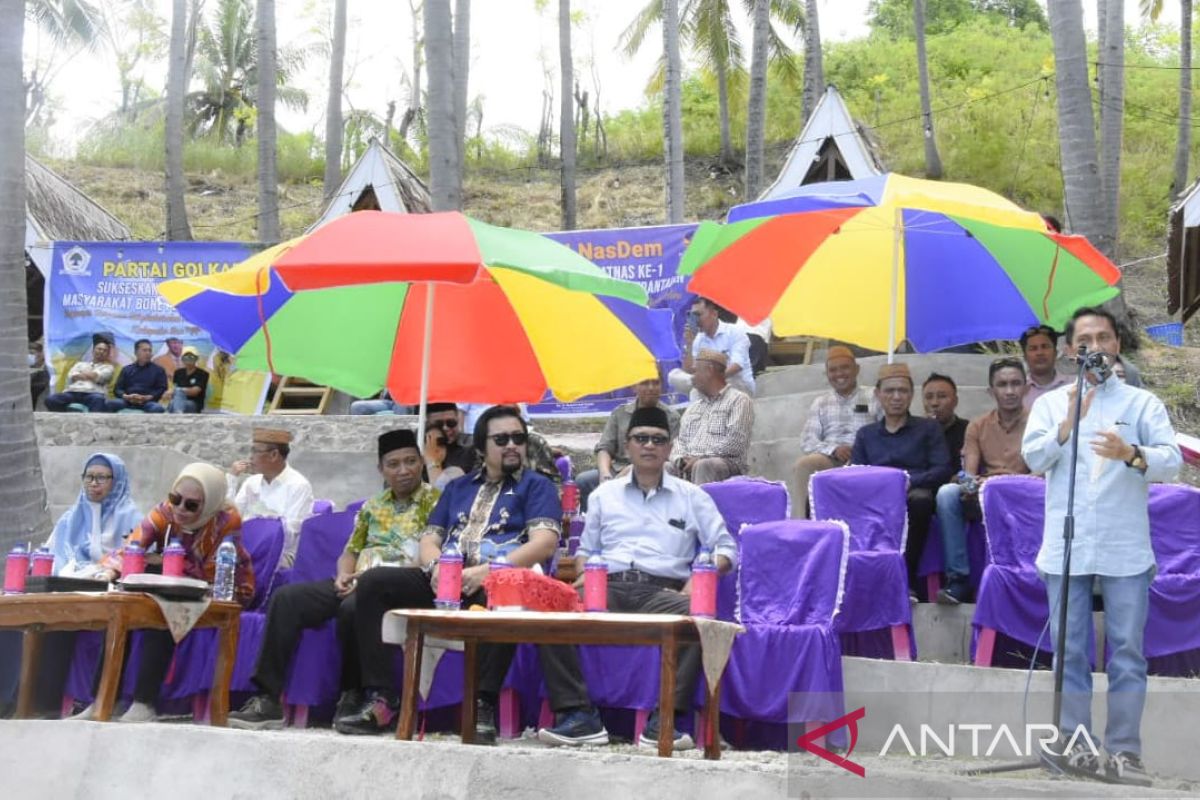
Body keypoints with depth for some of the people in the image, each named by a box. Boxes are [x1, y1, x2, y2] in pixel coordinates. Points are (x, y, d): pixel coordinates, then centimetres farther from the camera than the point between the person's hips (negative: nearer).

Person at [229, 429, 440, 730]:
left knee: (352, 607, -39)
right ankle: (267, 699, -19)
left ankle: (353, 697, -18)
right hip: (356, 583, 6)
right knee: (286, 598, -15)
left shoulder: (435, 501, 3)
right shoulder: (373, 506, 24)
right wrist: (344, 575, 1)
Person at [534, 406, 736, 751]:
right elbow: (586, 548, 27)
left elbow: (725, 548, 13)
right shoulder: (604, 494, 26)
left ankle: (664, 721, -37)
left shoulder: (692, 497, 19)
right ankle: (578, 714, -30)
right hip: (608, 589, 2)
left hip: (662, 591, -1)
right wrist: (583, 576, 4)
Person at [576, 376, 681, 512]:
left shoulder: (670, 417, 7)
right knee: (583, 480, -24)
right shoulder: (620, 413, 17)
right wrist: (605, 475, -11)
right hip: (618, 469, 4)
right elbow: (604, 448, 10)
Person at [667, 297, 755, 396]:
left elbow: (737, 366, -22)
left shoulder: (734, 332, -7)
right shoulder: (697, 340, 7)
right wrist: (689, 344, -11)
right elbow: (688, 371, -2)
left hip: (740, 385, -5)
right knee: (674, 375, -12)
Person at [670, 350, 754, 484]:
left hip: (727, 462, -6)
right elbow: (681, 440, 19)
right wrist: (680, 459, -5)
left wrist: (700, 458, -14)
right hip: (689, 464, 6)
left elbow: (735, 442, -9)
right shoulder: (693, 407, 27)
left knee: (703, 466, -38)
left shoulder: (739, 400, 3)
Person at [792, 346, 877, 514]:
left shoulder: (872, 400, 12)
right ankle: (801, 518, -28)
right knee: (803, 463, -29)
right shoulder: (820, 403, 18)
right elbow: (807, 440, 7)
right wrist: (834, 449, -12)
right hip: (828, 458, 2)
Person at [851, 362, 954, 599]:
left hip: (914, 494, -2)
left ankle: (907, 580, -33)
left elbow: (943, 470, 6)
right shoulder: (866, 434, 28)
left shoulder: (928, 429, 21)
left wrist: (910, 481, -12)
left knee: (920, 498, -39)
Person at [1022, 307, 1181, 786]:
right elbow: (1033, 458, -2)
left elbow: (1172, 460, -5)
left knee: (1127, 652, -2)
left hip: (1125, 550, -1)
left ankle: (1124, 752, 2)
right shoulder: (1050, 403, 12)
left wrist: (1131, 454, -24)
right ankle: (1075, 746, 10)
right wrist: (1069, 422, -16)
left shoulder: (1143, 403, 7)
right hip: (1066, 548, 1)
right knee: (1070, 651, 4)